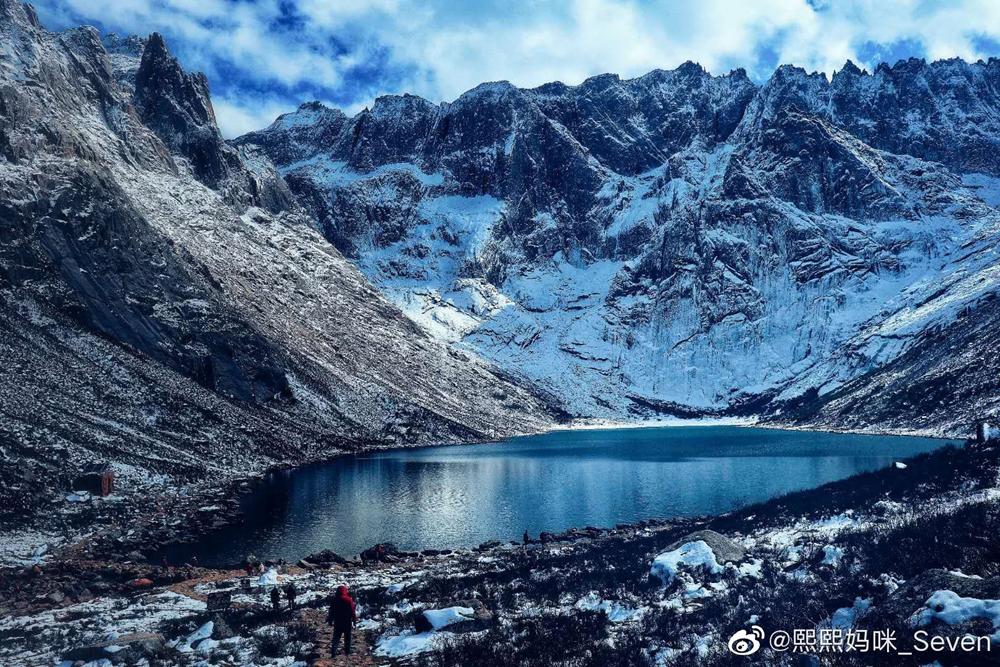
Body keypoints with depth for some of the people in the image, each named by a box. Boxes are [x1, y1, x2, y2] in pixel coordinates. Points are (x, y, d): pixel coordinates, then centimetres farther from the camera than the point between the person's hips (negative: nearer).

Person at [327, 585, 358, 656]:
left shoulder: (334, 600, -4)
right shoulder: (349, 600, -12)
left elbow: (331, 611, 4)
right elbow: (353, 611, -9)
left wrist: (330, 620, 14)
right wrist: (354, 620, 1)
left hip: (337, 622, 2)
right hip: (347, 622, -2)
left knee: (336, 637, 9)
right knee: (347, 637, 12)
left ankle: (333, 651, -2)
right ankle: (347, 651, 16)